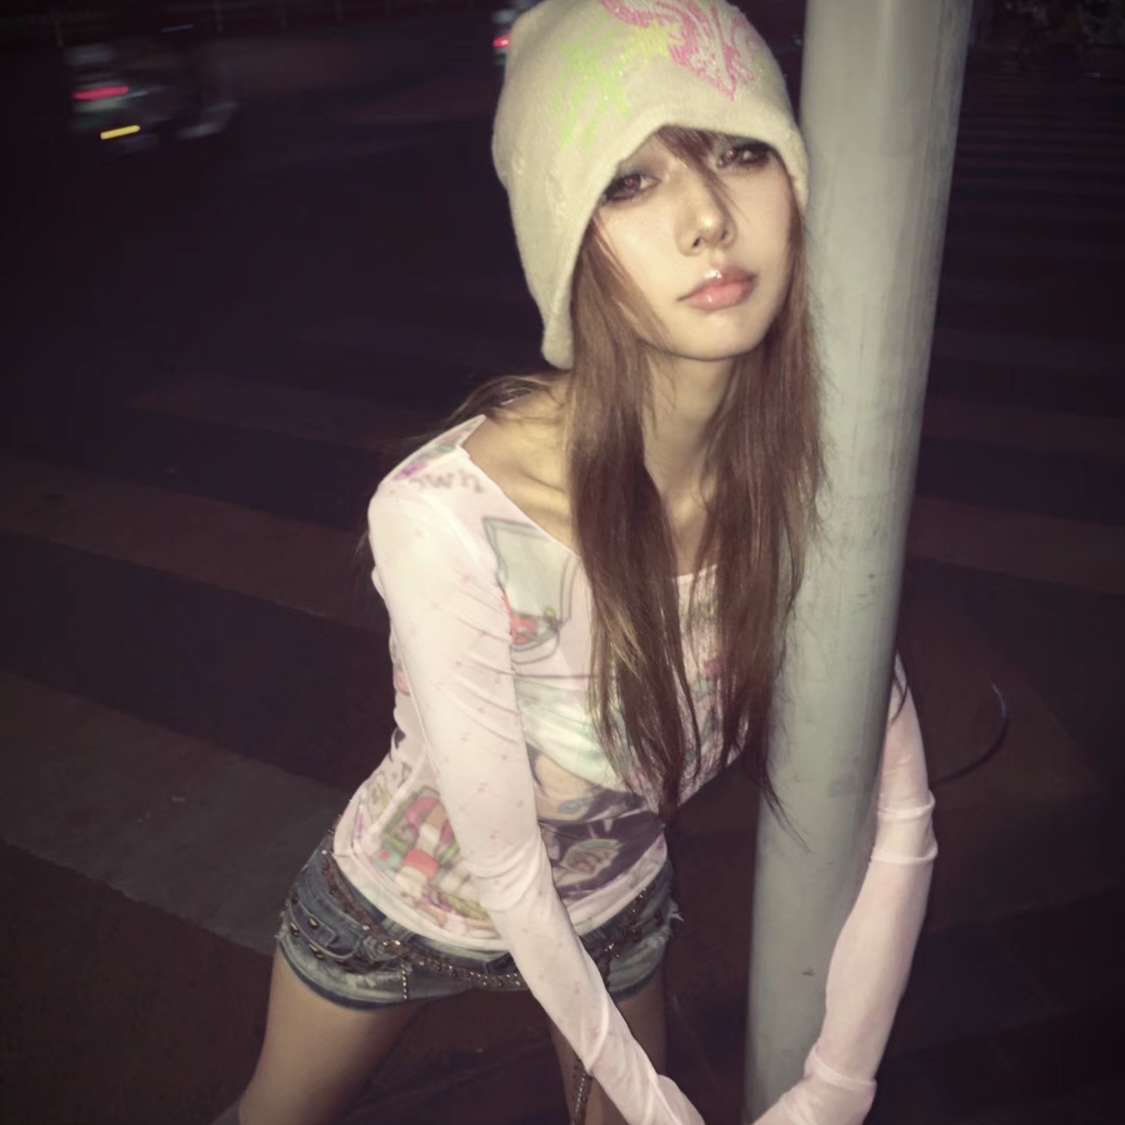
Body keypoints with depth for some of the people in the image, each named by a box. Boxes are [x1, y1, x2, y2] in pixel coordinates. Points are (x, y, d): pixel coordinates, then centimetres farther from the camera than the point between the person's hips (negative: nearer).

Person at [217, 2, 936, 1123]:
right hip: (402, 908, -1)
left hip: (615, 910, 2)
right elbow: (504, 869, -26)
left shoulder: (794, 481, -25)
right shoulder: (447, 516, -39)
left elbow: (899, 824, -16)